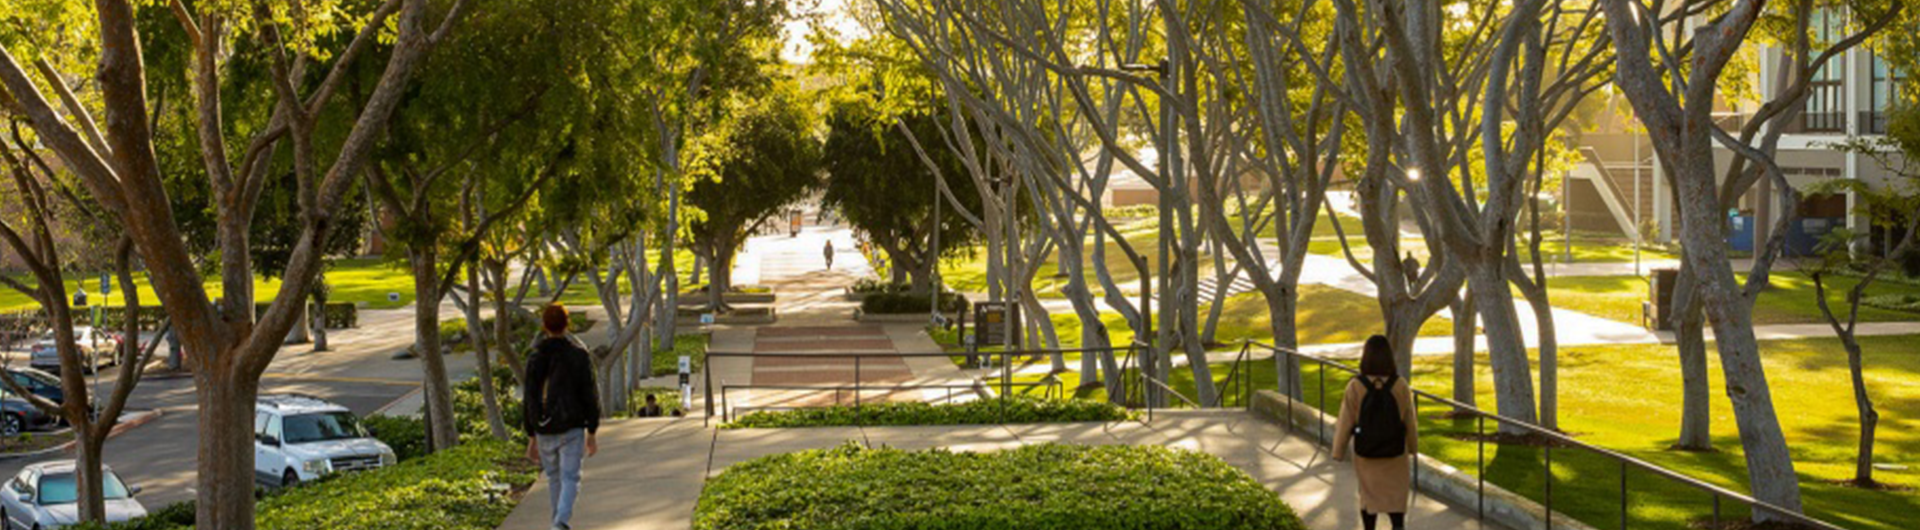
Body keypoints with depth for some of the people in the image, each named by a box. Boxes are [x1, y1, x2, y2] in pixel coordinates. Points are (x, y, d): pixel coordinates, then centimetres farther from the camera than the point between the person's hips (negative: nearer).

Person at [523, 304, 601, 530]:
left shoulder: (535, 358, 1)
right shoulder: (579, 356, -6)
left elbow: (529, 400, 5)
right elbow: (590, 396, -5)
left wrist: (532, 436, 12)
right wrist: (592, 433, 2)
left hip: (544, 429, 3)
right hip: (572, 428, -3)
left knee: (554, 478, 17)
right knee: (570, 478, -2)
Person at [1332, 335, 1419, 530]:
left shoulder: (1355, 387, -19)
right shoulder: (1400, 386, -16)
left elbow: (1345, 423, -11)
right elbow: (1410, 421, -4)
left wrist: (1338, 451, 3)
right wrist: (1413, 446, 14)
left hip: (1365, 455, 0)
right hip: (1396, 455, 0)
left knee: (1368, 495, 21)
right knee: (1396, 496, 14)